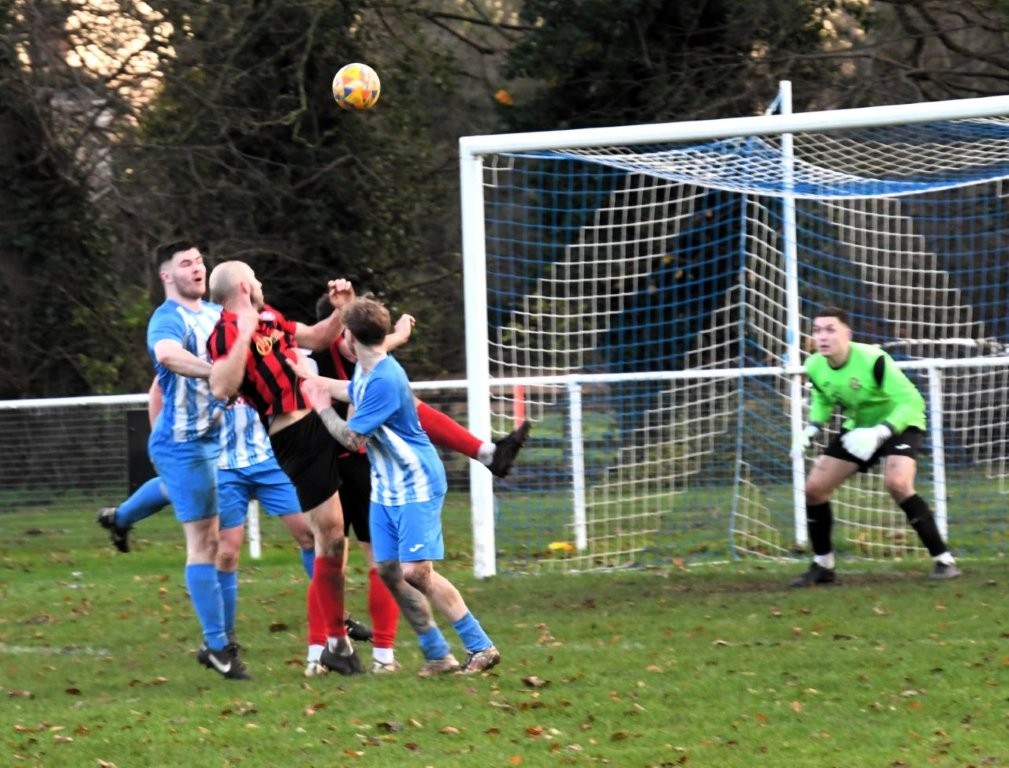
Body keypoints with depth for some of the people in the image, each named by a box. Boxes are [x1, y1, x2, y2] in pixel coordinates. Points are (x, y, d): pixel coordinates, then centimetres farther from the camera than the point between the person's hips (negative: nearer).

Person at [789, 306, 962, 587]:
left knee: (897, 483, -32)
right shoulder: (814, 367, -12)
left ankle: (944, 560, -22)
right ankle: (822, 566, 17)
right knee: (814, 487, -1)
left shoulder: (872, 360, -32)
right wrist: (811, 429, -7)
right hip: (858, 428, 7)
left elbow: (911, 402, -31)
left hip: (899, 424, -7)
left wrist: (880, 432, -43)